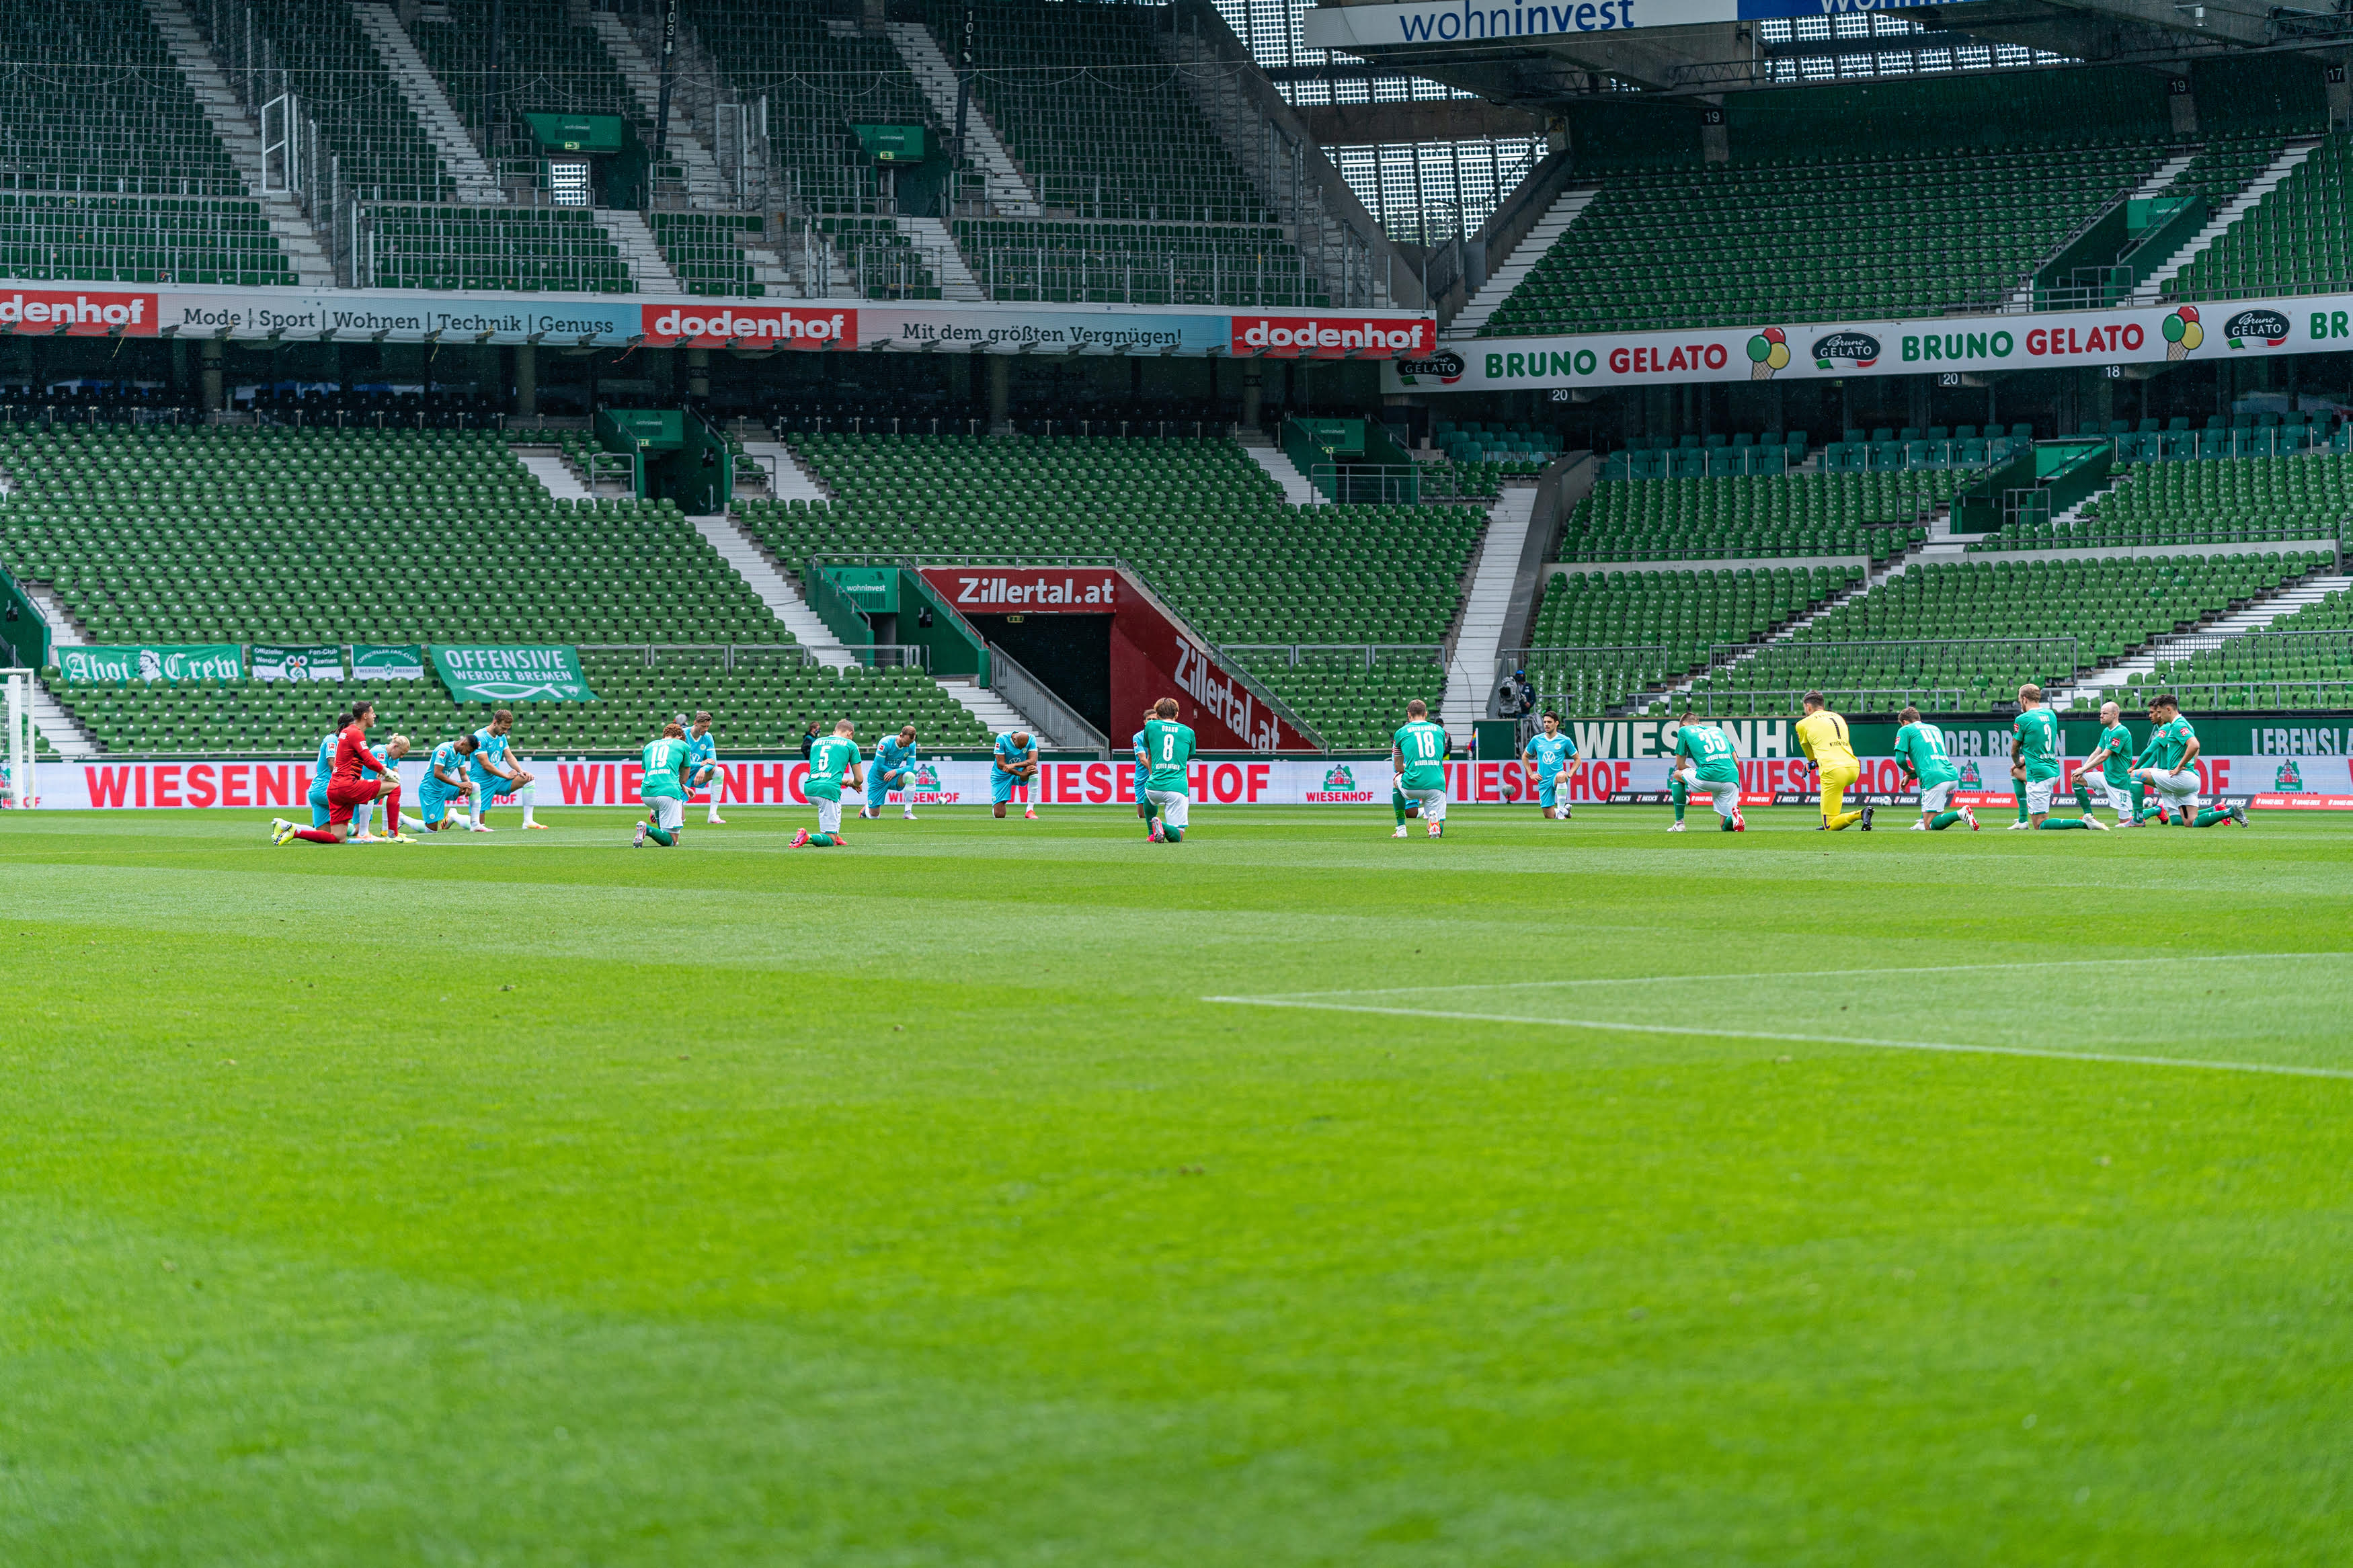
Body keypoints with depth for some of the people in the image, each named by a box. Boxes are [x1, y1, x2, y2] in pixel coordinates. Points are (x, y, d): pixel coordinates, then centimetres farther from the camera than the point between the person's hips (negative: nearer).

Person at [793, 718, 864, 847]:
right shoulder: (850, 744, 11)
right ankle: (808, 837, -33)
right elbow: (859, 778, 12)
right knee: (830, 841, -5)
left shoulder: (816, 743, 25)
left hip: (809, 789, 6)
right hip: (829, 791, -6)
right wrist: (852, 783, 37)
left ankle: (835, 836, 30)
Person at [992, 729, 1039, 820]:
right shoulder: (1002, 738, -20)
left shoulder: (1031, 739, -13)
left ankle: (1030, 810, -30)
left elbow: (1033, 761, -24)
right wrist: (1021, 773, -31)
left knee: (1033, 769, -35)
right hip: (1002, 776, -2)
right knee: (1000, 815, -11)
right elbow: (1000, 765, -22)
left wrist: (1014, 765, -39)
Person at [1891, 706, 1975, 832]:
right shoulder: (1935, 729, 29)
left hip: (1935, 779, -7)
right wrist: (1911, 776, 36)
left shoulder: (1905, 730, 9)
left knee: (1930, 826, -6)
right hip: (1953, 776, 7)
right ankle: (1924, 821, 29)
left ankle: (1960, 814, -27)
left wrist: (1909, 771, 22)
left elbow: (1900, 759, 0)